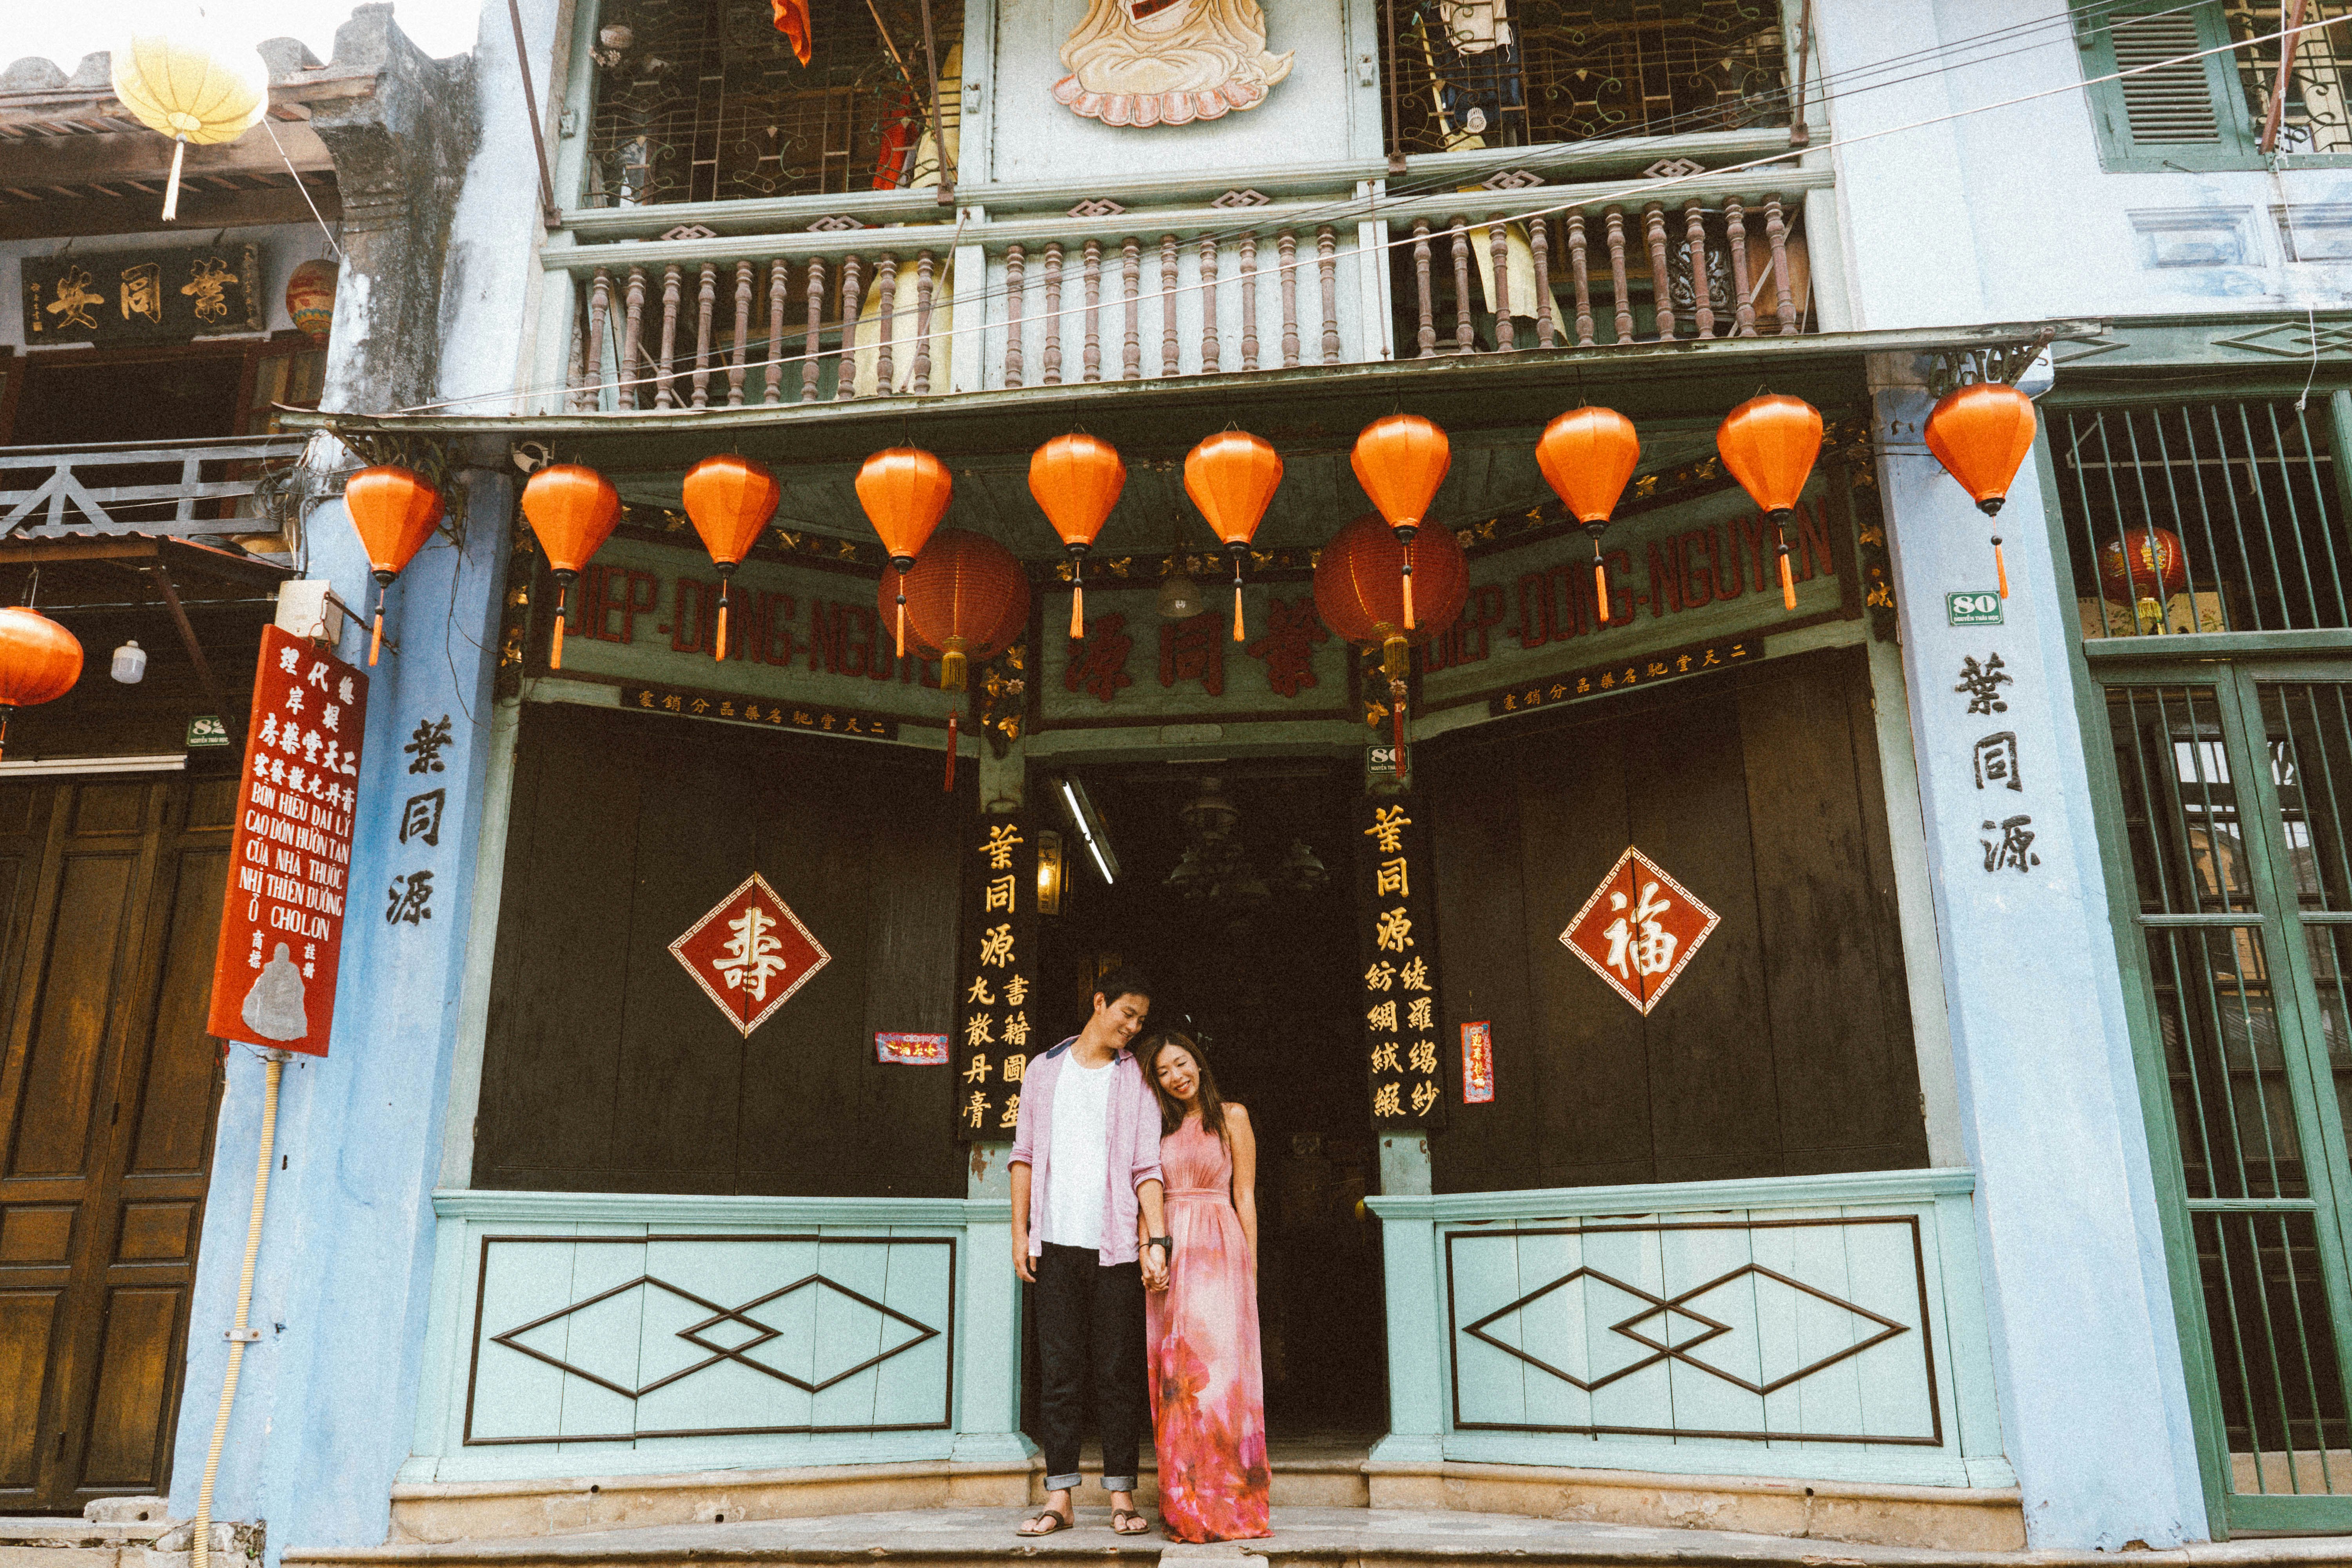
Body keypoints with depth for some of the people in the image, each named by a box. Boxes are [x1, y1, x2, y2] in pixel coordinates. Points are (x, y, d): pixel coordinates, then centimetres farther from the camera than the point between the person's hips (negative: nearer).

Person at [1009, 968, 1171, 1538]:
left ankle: (1122, 1496, 9)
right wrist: (1020, 1231, 4)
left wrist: (1156, 1240, -11)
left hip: (1115, 1245, -1)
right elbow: (1025, 1154, 12)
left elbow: (1148, 1165, 0)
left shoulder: (1137, 1079, 8)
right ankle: (1059, 1497, 8)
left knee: (1119, 1372, 1)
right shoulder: (1045, 1070, 13)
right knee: (1059, 1371, 2)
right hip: (1056, 1243, 1)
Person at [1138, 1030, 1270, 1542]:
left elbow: (1245, 1198, 4)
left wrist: (1250, 1271, 0)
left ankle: (1228, 1507, -2)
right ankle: (1186, 1507, 6)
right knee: (1176, 1375, 0)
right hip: (1168, 1254, 3)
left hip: (1219, 1250, -3)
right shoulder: (1159, 1126, 15)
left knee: (1219, 1368, -9)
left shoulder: (1231, 1117, 6)